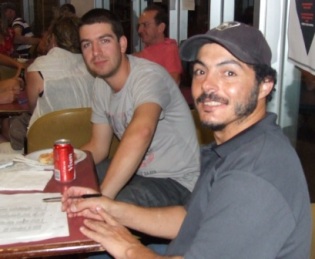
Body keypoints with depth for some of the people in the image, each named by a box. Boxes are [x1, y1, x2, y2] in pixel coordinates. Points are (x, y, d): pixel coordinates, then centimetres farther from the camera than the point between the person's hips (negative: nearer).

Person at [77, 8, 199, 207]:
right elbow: (98, 146, 7)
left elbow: (141, 132, -44)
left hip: (175, 181, -8)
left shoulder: (148, 75, -24)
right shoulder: (101, 84, 2)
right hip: (137, 172, 8)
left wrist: (102, 196, -52)